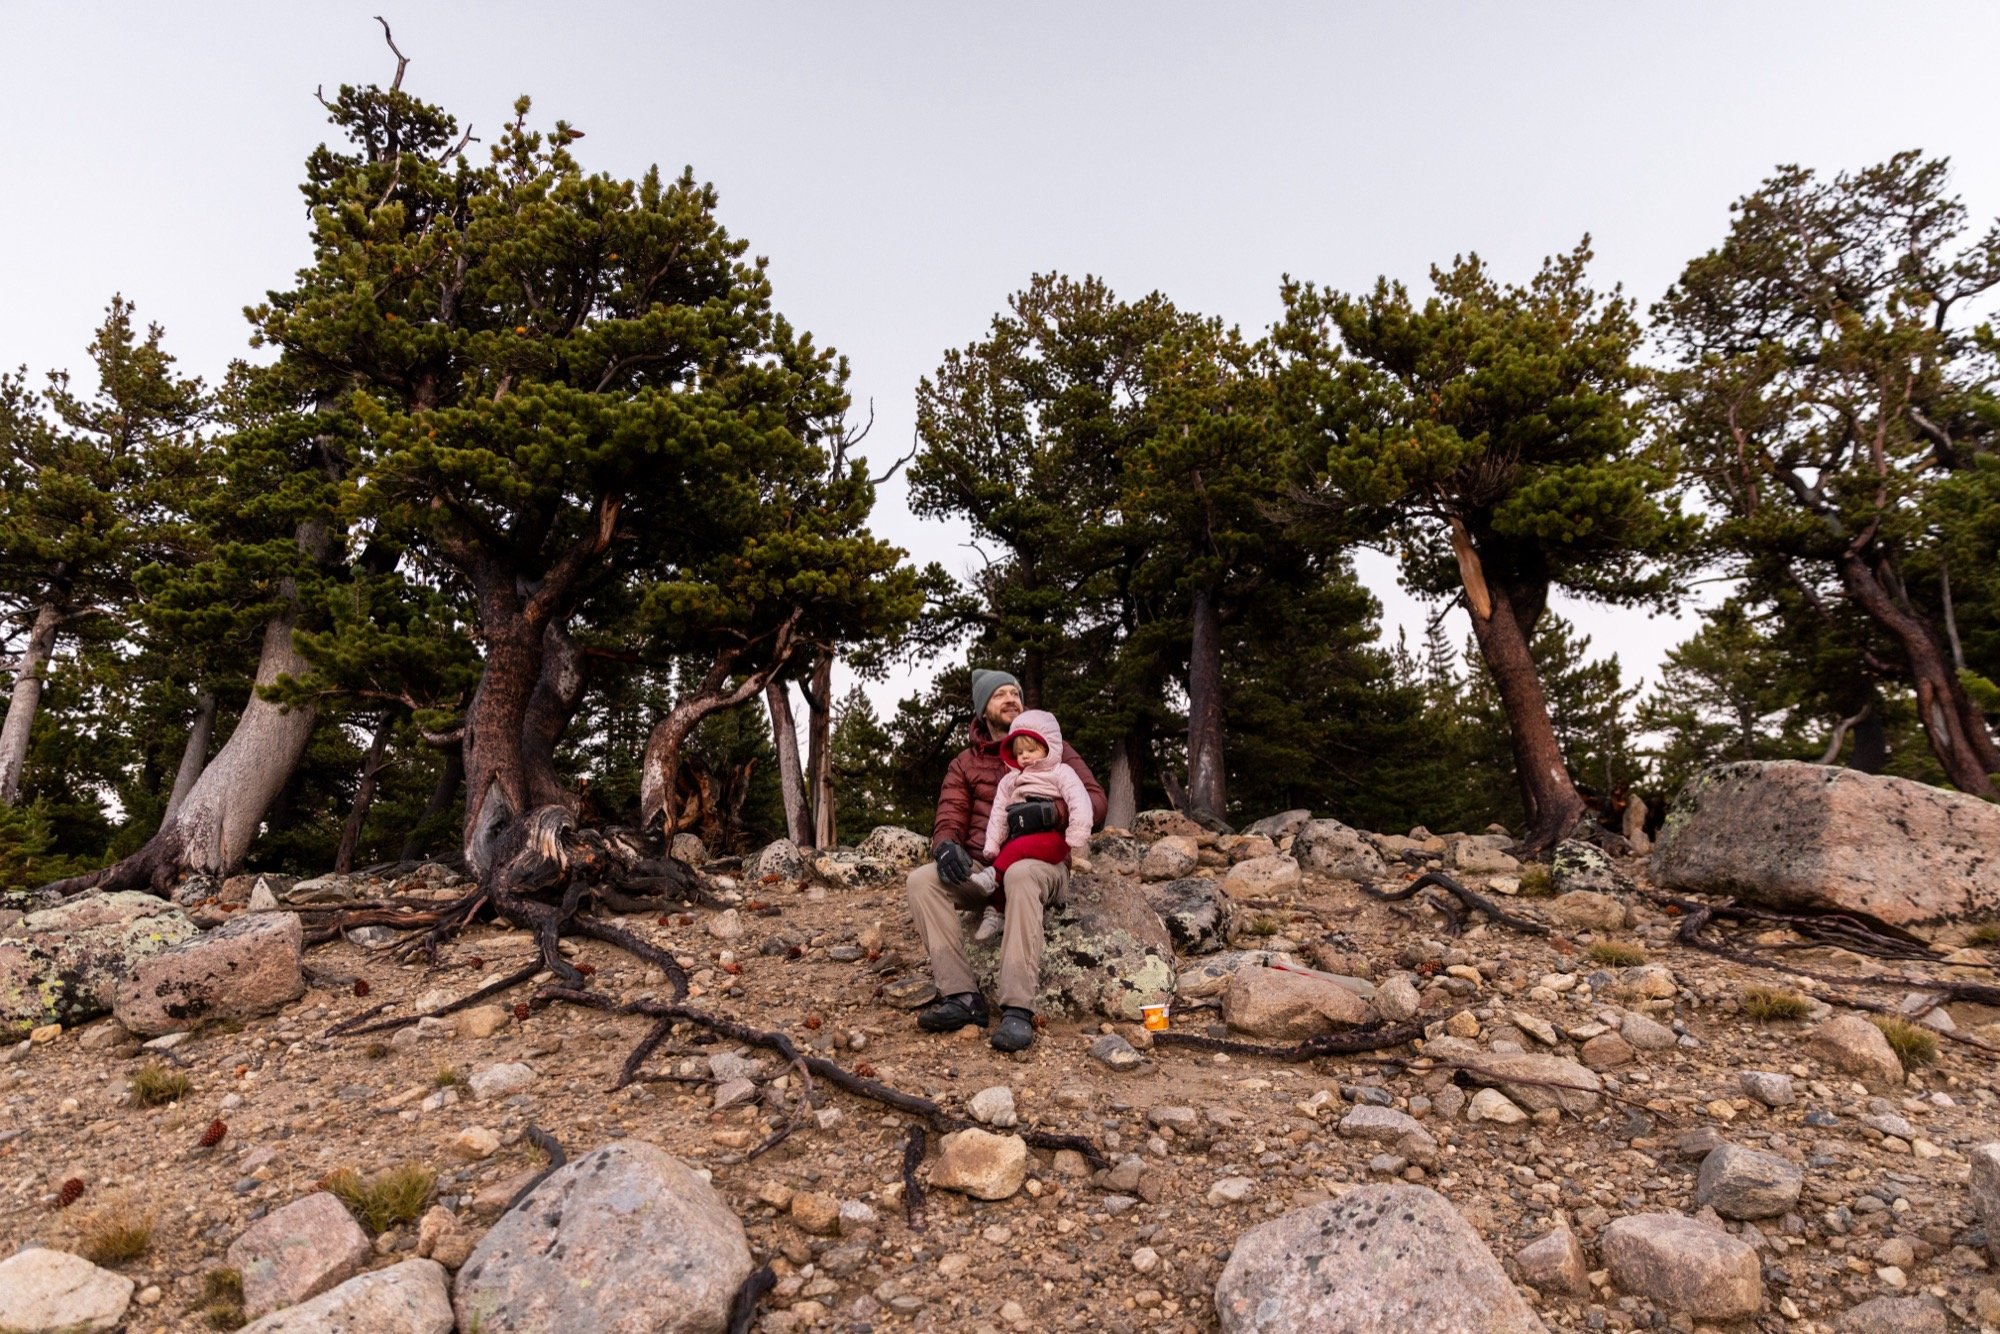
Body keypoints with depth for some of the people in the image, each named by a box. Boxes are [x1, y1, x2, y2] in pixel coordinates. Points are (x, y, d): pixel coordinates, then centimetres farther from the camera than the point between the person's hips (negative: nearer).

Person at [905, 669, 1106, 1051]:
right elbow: (949, 819, 6)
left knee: (1020, 876, -39)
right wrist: (946, 844, -20)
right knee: (922, 880, -25)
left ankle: (1017, 1009, -41)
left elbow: (1095, 801, 0)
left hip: (1041, 864, -3)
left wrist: (1047, 813, -20)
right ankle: (963, 996, -28)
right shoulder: (964, 763, 17)